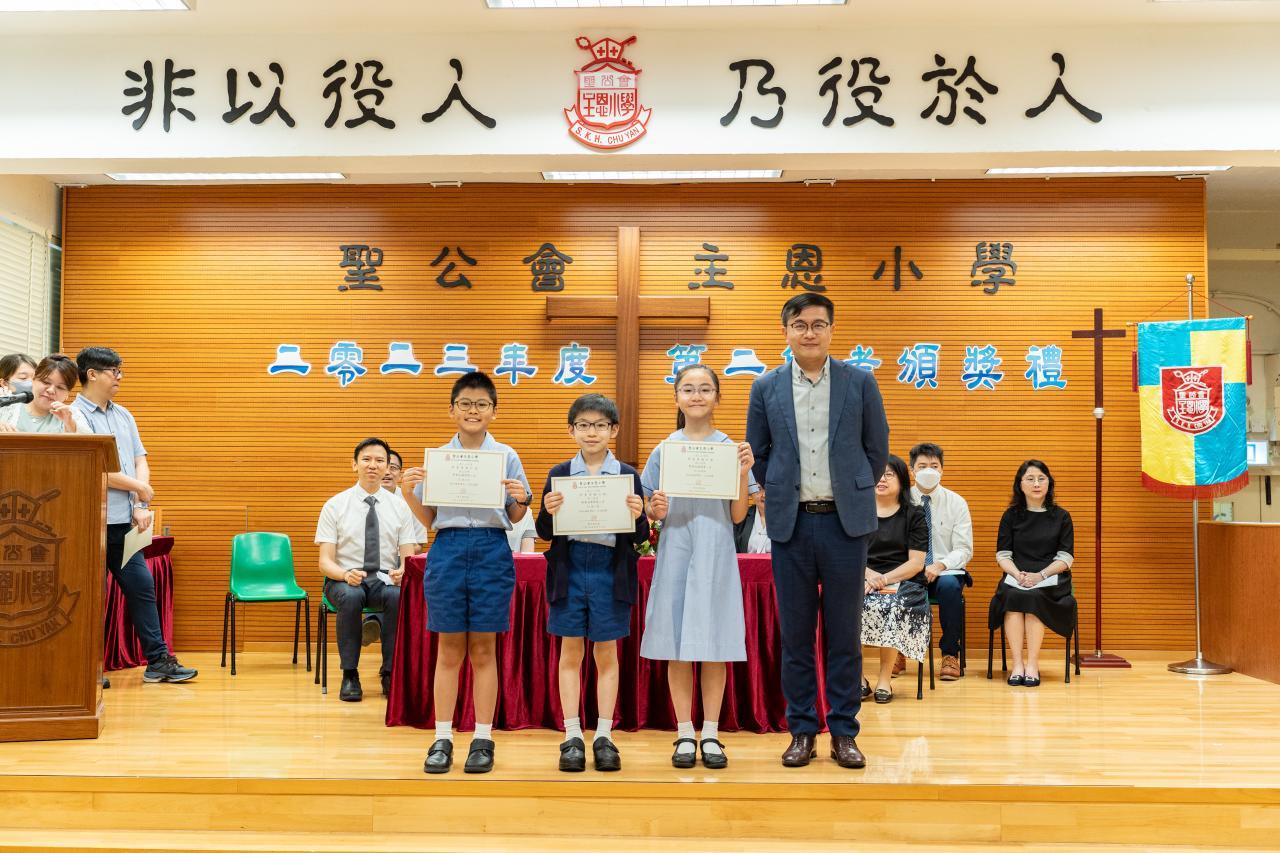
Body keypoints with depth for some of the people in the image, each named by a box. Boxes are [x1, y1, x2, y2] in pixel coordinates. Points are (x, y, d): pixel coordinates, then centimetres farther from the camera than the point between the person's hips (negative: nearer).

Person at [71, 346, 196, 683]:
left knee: (142, 586, 7)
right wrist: (139, 487, -5)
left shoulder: (123, 416, 14)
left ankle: (158, 660, 12)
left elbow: (140, 462, 12)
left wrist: (141, 506, -2)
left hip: (124, 522, 7)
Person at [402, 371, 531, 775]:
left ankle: (483, 739, 14)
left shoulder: (507, 456, 5)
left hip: (492, 551, -1)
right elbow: (427, 519, 9)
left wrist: (520, 500, -14)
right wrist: (410, 492, -7)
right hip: (448, 548, 1)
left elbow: (515, 518, 7)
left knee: (483, 649, 4)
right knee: (449, 649, 5)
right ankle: (442, 738, 13)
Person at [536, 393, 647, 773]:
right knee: (570, 652, 5)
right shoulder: (559, 474, 5)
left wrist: (637, 517, -18)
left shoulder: (628, 475, 2)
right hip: (569, 567, 1)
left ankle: (604, 737, 15)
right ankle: (573, 737, 13)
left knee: (606, 654, 7)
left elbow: (641, 537, 3)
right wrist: (548, 512, -16)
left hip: (610, 569, -1)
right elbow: (545, 532, 4)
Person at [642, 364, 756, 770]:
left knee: (714, 646, 2)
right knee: (676, 648, 3)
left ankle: (711, 735, 13)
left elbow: (738, 516, 2)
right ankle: (685, 734, 14)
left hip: (716, 557, -1)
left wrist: (743, 475, -12)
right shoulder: (663, 451, 5)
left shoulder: (731, 448, 4)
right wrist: (656, 510, -13)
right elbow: (651, 512, 9)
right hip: (675, 554, 1)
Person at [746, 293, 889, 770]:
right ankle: (802, 730, 17)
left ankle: (843, 732, 16)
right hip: (791, 523, 1)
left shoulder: (860, 383, 2)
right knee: (795, 633, 6)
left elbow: (877, 450, 8)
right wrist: (783, 494, 9)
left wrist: (852, 494, 9)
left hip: (845, 521, -1)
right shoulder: (767, 388, 5)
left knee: (844, 633, 5)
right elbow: (757, 454, 13)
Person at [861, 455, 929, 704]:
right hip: (862, 580, 2)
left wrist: (885, 579, -15)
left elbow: (916, 563, 0)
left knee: (894, 607, -35)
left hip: (901, 582, -2)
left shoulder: (913, 517, 9)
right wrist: (867, 574, -14)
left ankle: (885, 679, -21)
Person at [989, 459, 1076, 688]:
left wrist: (1040, 575, -15)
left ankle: (1032, 664, -29)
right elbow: (1002, 555, 6)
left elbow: (1065, 558, 1)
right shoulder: (1011, 516, 12)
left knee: (1032, 598, -34)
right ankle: (1017, 663, -33)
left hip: (1050, 579, -1)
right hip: (1016, 577, 1)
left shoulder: (1061, 517, 9)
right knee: (1012, 596, -33)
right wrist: (1018, 574, -14)